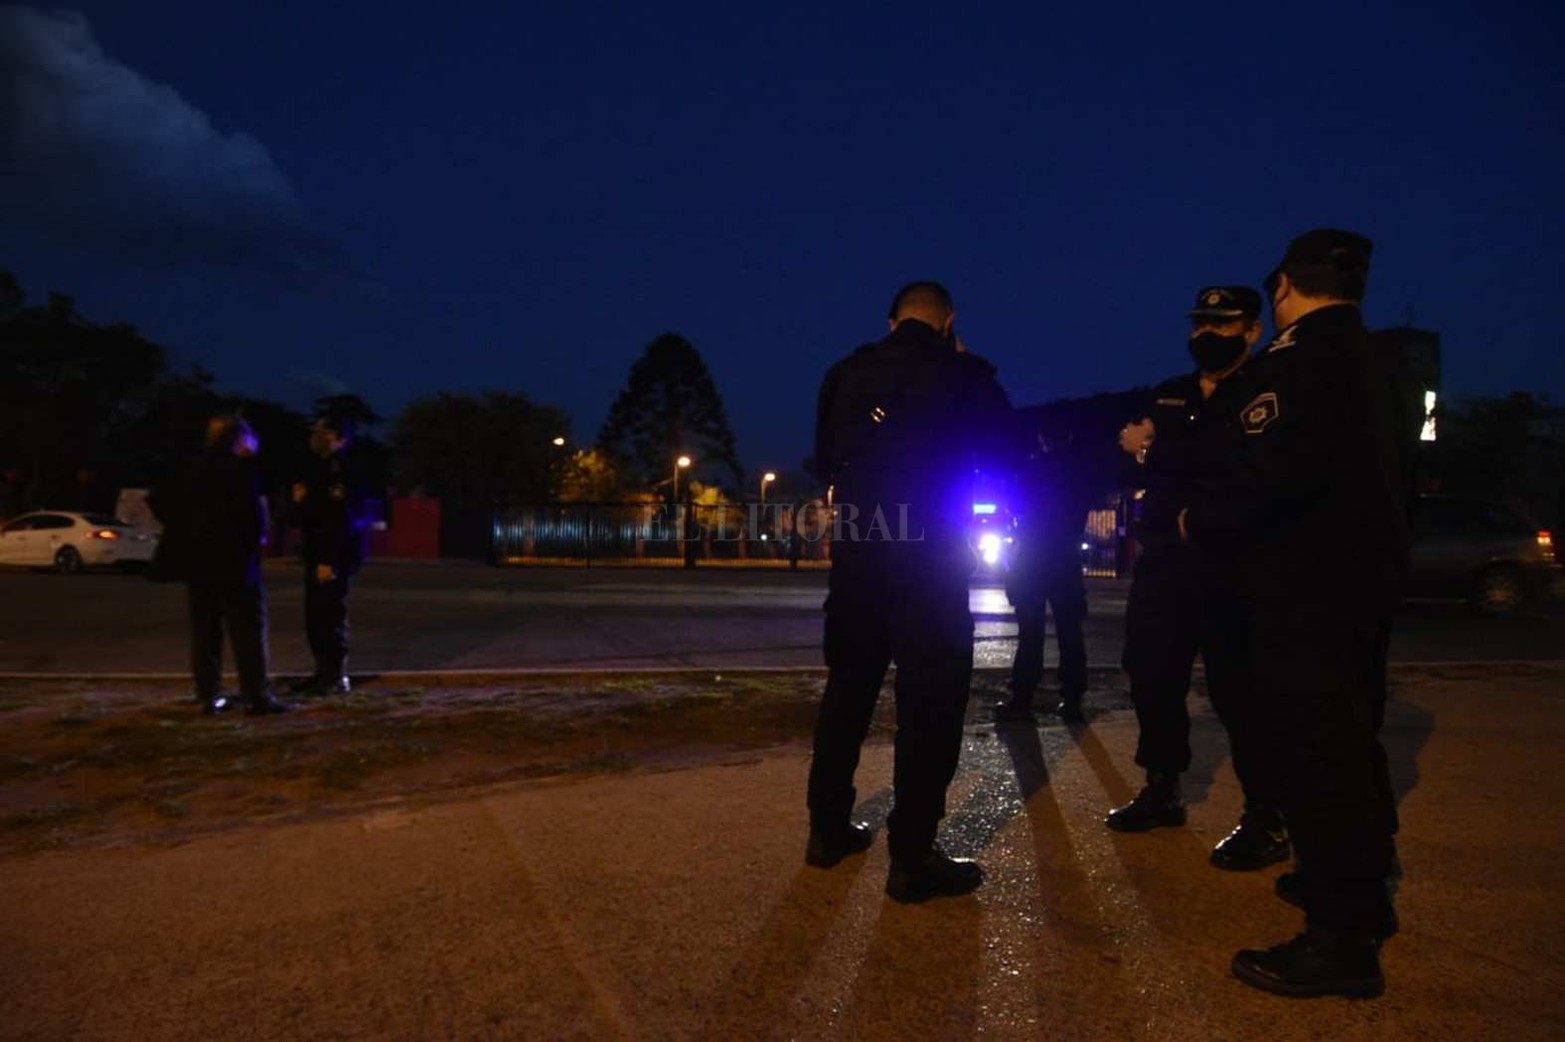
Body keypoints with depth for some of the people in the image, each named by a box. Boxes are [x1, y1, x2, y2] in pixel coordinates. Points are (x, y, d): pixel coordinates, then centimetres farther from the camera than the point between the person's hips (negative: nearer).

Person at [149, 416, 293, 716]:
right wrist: (257, 539, -3)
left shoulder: (192, 472, 13)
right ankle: (257, 696, -3)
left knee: (204, 631, 11)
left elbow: (158, 499, 18)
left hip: (197, 562, 7)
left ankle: (210, 695, 13)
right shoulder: (242, 469, -9)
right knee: (249, 630, -2)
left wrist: (181, 533, 16)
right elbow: (253, 508, -19)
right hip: (235, 560, -6)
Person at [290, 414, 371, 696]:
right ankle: (324, 672, 24)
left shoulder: (340, 472, -14)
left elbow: (342, 520, -22)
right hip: (317, 556, 10)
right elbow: (308, 516, 24)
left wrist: (329, 561, -24)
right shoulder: (321, 470, 18)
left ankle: (337, 678, 2)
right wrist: (300, 500, 2)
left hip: (334, 559, -10)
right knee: (315, 617, 14)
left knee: (331, 618, -6)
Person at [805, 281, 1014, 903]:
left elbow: (825, 462, 15)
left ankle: (829, 828, 24)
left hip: (857, 548, 5)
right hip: (931, 553, -4)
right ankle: (911, 857, 4)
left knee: (848, 687, 15)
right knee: (930, 699, 2)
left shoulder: (847, 372, 7)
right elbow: (1006, 453, 7)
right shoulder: (962, 372, -4)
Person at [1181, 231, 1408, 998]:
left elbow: (1274, 468, -28)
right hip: (1357, 572, 10)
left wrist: (1200, 518, -12)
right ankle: (1362, 898, 34)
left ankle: (1341, 939, 3)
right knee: (1347, 743, 19)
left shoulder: (1299, 355, -15)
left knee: (1312, 754, -5)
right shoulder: (1363, 358, 16)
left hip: (1307, 587, -10)